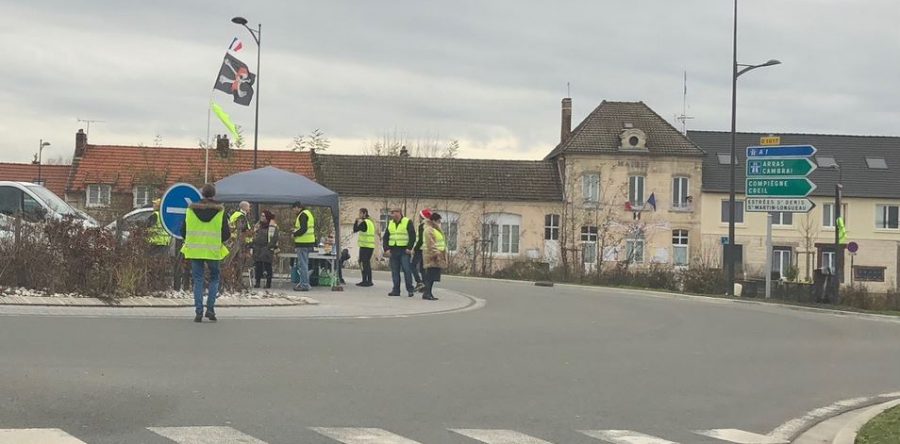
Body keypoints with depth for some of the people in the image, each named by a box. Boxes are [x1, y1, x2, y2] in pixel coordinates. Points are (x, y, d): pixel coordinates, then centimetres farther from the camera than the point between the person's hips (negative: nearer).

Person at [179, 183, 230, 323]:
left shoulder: (191, 209, 0)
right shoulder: (220, 211, -4)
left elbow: (183, 231, 4)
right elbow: (227, 234, -3)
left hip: (194, 250, 1)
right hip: (213, 250, -1)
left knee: (198, 280, 7)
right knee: (214, 279, 15)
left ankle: (198, 311, 0)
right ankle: (210, 308, 3)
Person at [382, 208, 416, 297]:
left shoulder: (407, 222, -3)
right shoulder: (390, 223, 13)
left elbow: (412, 236, -6)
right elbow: (385, 237, 15)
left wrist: (409, 248, -13)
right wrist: (386, 248, 3)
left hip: (404, 250, -5)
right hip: (393, 251, 5)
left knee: (406, 269, -8)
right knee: (395, 271, 5)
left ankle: (410, 289, -1)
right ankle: (396, 290, 10)